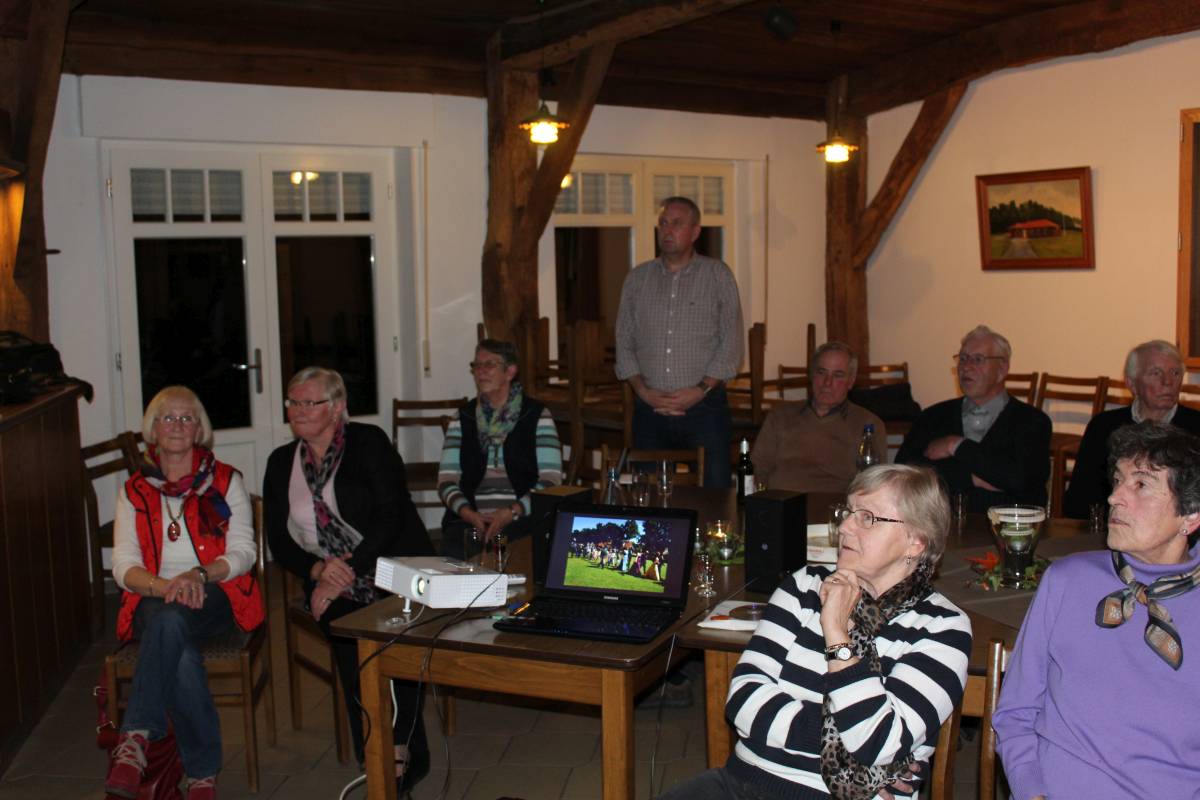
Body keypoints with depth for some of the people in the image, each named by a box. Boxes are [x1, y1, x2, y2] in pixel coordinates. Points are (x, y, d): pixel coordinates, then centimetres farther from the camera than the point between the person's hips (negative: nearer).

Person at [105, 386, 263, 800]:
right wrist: (166, 586, -19)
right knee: (182, 657, -36)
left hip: (214, 597, -1)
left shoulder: (226, 480, 12)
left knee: (169, 621, -39)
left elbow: (243, 553, 2)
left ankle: (136, 738, -37)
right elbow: (124, 566, 4)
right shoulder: (134, 491, 16)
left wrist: (199, 574, -19)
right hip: (155, 600, 2)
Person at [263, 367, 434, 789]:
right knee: (347, 628, -26)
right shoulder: (281, 462, 14)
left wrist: (347, 570, -18)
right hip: (331, 581, 3)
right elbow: (279, 542, 10)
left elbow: (390, 515, -10)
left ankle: (399, 751, -18)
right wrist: (318, 570, -10)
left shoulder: (369, 442, 0)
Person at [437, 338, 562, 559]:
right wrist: (468, 513, -11)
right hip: (469, 521, 2)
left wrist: (512, 512, -17)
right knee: (454, 554, -29)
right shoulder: (463, 418, 14)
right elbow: (446, 480, 8)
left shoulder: (537, 416, 5)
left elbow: (550, 481, -3)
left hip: (523, 520, -2)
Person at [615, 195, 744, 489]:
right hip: (649, 409, 3)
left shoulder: (718, 275, 3)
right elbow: (624, 343, 9)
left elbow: (731, 343, -2)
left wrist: (701, 390, -11)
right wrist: (643, 390, -4)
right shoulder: (637, 278, 11)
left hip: (704, 407, -2)